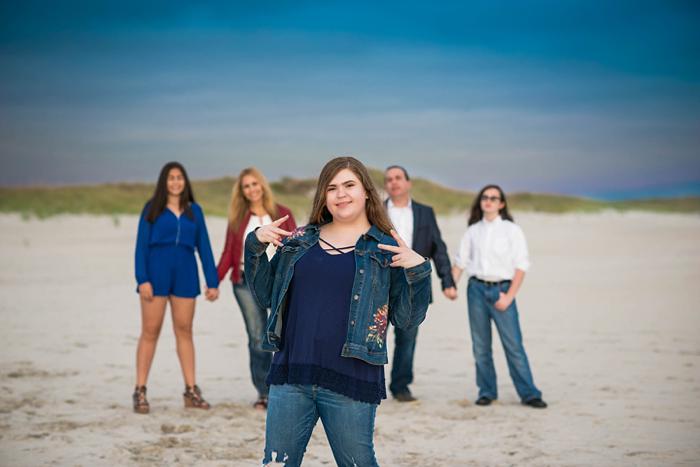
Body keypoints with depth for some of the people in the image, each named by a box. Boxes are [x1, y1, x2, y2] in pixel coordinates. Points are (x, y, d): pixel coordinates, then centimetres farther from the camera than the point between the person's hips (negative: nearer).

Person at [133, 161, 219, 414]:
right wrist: (142, 279, -11)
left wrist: (212, 282, 4)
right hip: (156, 273, -2)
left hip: (185, 275, 2)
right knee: (150, 332, -2)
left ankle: (191, 391, 8)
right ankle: (140, 392, 1)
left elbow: (204, 247, 10)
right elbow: (141, 245, -1)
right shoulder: (152, 209, 4)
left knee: (184, 331, 6)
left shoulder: (194, 211, 11)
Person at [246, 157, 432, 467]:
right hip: (291, 374, 3)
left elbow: (406, 319, 0)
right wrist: (255, 245, 4)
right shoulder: (300, 241, 11)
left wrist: (418, 271, -15)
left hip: (350, 382, -3)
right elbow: (265, 295, 15)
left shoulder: (385, 249, 2)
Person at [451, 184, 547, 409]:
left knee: (513, 344, -7)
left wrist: (509, 296, -10)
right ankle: (487, 392, 15)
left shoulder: (512, 230, 2)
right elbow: (460, 261, 14)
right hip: (476, 289, 3)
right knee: (480, 346, 5)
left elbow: (521, 266, -2)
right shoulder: (473, 231, 11)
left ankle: (529, 393, -2)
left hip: (501, 290, -3)